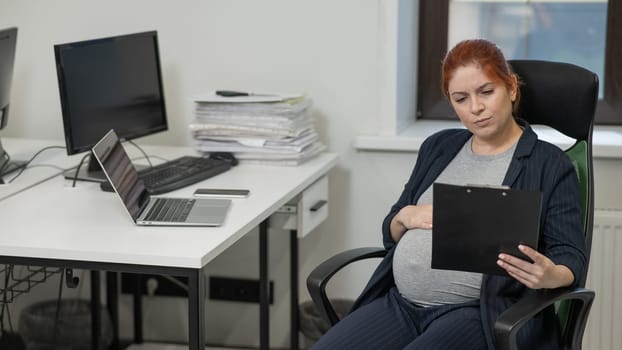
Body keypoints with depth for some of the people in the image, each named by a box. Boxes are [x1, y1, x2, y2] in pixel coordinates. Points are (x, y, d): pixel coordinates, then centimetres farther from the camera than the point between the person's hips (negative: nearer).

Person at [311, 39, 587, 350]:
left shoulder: (550, 166, 3)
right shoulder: (438, 147, 18)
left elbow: (571, 257, -2)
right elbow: (391, 235, 24)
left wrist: (550, 277, -26)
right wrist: (405, 217, -1)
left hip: (481, 313, -5)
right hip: (400, 303, 5)